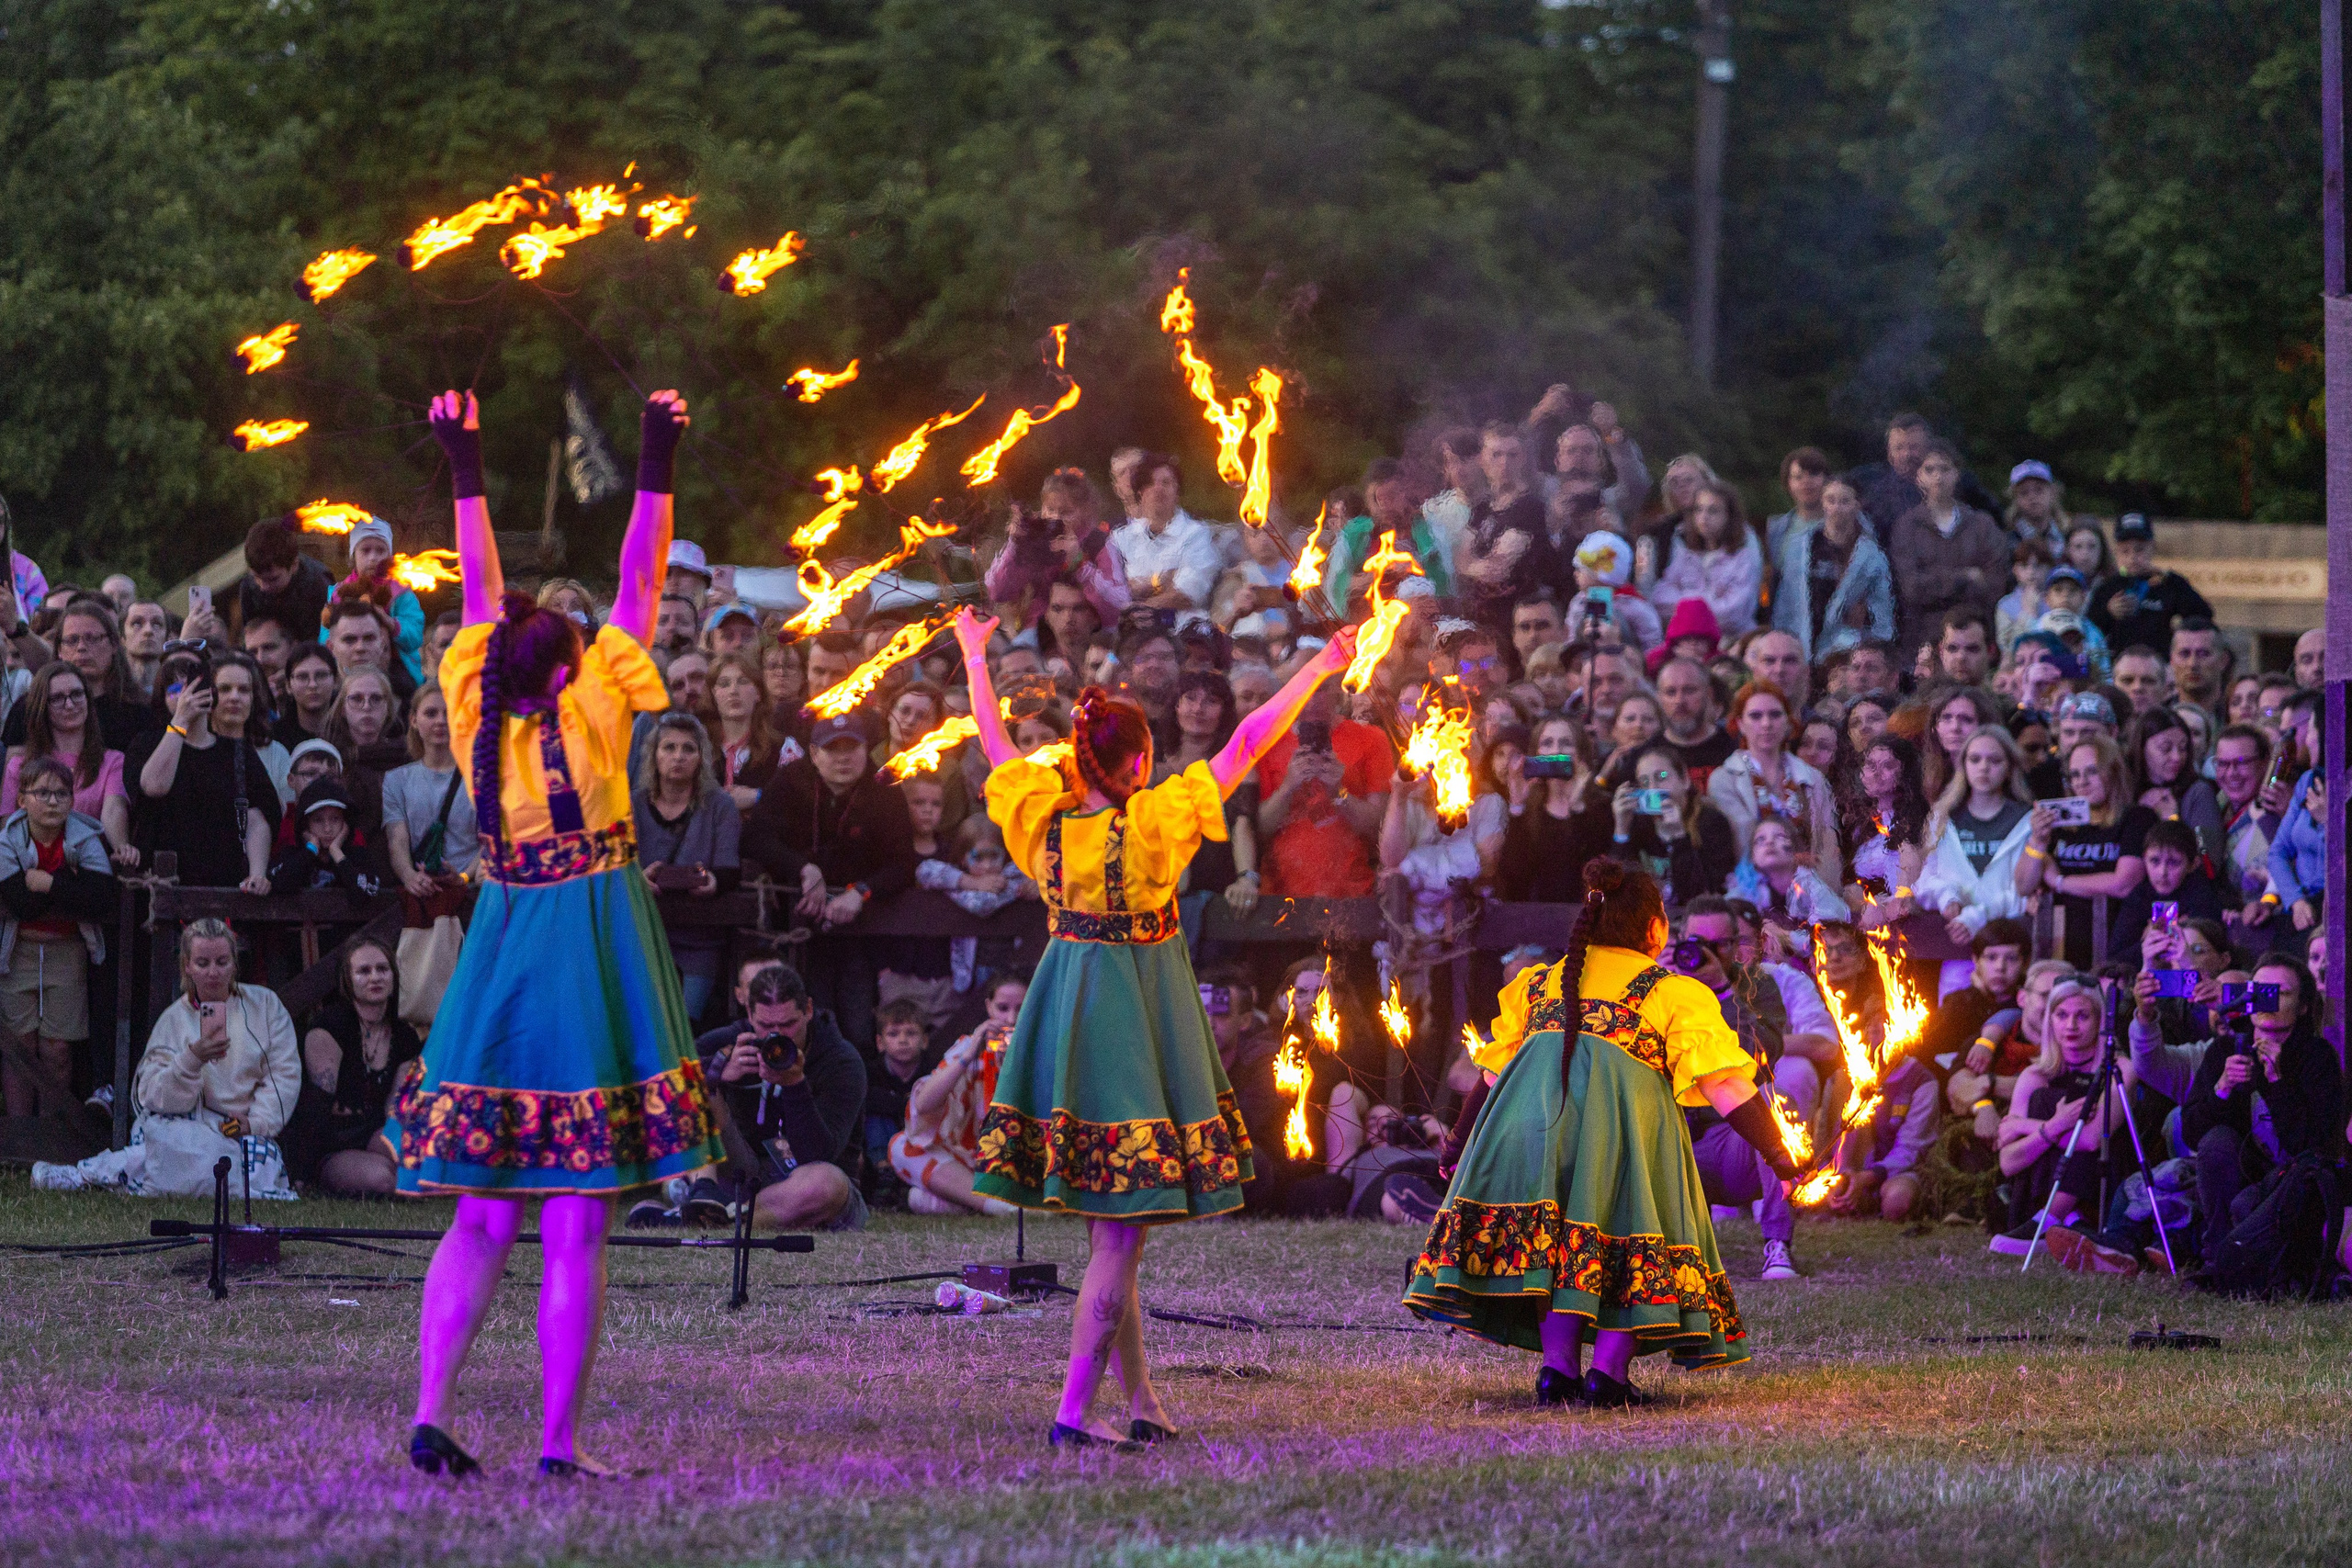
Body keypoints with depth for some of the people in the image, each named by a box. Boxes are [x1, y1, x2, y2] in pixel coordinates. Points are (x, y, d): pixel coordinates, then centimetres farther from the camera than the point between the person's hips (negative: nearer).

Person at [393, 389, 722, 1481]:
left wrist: (466, 473, 19)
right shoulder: (591, 711, -9)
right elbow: (637, 582, -4)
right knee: (575, 1231, -3)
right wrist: (656, 470, 3)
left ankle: (429, 1412, -3)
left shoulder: (477, 719, 1)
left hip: (500, 961, 5)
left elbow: (479, 595, 13)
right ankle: (558, 1441, -4)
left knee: (482, 1218, 9)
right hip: (594, 968, -5)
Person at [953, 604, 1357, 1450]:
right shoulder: (1153, 823, -14)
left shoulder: (1046, 817, -2)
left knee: (1110, 1229, 14)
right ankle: (1074, 1409, -11)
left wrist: (976, 659, 30)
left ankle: (1141, 1401, 18)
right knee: (1121, 1233, -5)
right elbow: (1246, 746, -10)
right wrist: (1318, 672, -2)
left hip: (1065, 1021, 6)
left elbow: (996, 742, 14)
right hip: (1136, 1020, -6)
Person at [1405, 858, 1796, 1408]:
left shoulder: (1541, 983, 25)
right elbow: (1726, 1085, 5)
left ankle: (1559, 1365, -7)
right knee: (1631, 1244, 3)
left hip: (1533, 1114, 4)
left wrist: (1462, 1142, 39)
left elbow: (1494, 1066, 29)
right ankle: (1608, 1372, -10)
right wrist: (1778, 1156, 7)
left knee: (1551, 1238, 8)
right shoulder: (1674, 995, 12)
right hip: (1626, 1112, -3)